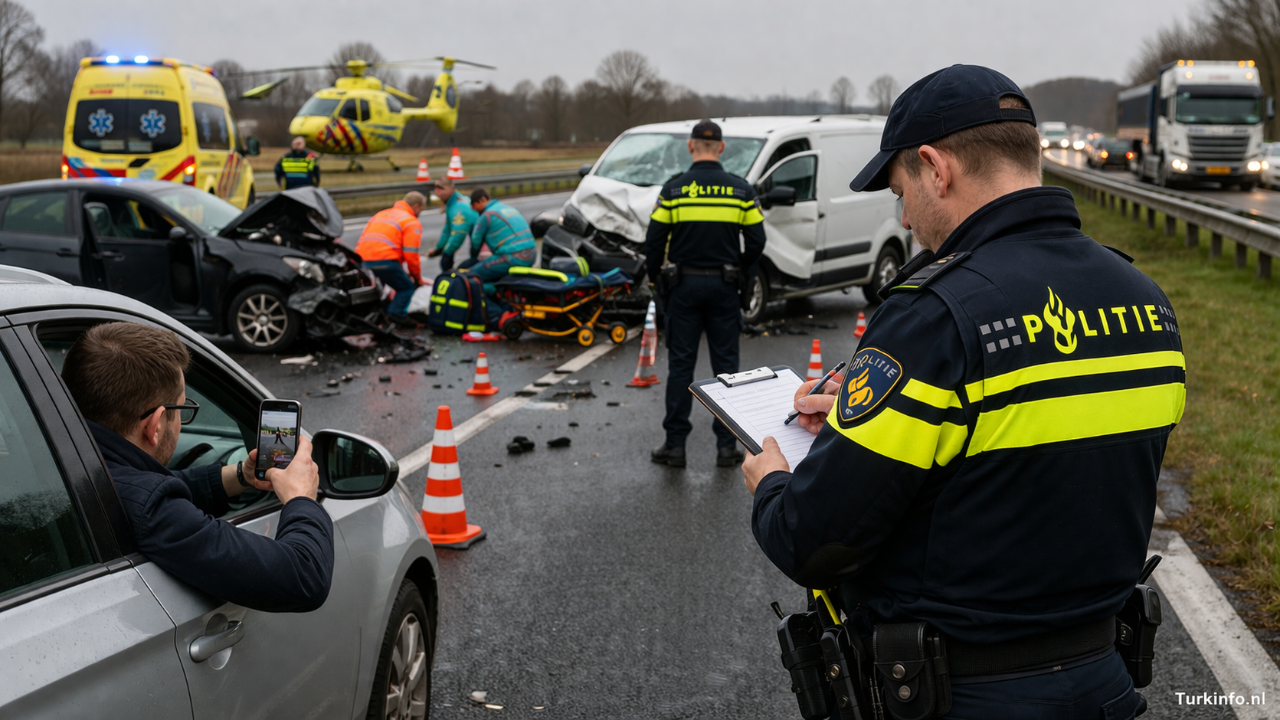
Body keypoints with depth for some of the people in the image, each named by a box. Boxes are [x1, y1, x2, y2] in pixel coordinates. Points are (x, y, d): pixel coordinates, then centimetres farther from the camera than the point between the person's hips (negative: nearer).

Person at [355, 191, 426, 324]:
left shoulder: (380, 214, 28)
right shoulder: (412, 222, 5)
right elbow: (411, 254, -4)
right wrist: (417, 278, 9)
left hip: (363, 261, 7)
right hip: (385, 261, -7)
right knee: (407, 287, 8)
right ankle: (396, 313, -12)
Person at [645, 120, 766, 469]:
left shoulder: (674, 190, -5)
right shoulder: (741, 190, 0)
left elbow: (654, 241, -5)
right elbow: (756, 242, 1)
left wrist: (655, 279, 11)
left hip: (684, 284, -1)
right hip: (724, 286, 1)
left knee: (681, 364, 5)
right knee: (725, 364, 7)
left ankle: (675, 445, 7)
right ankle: (727, 446, 9)